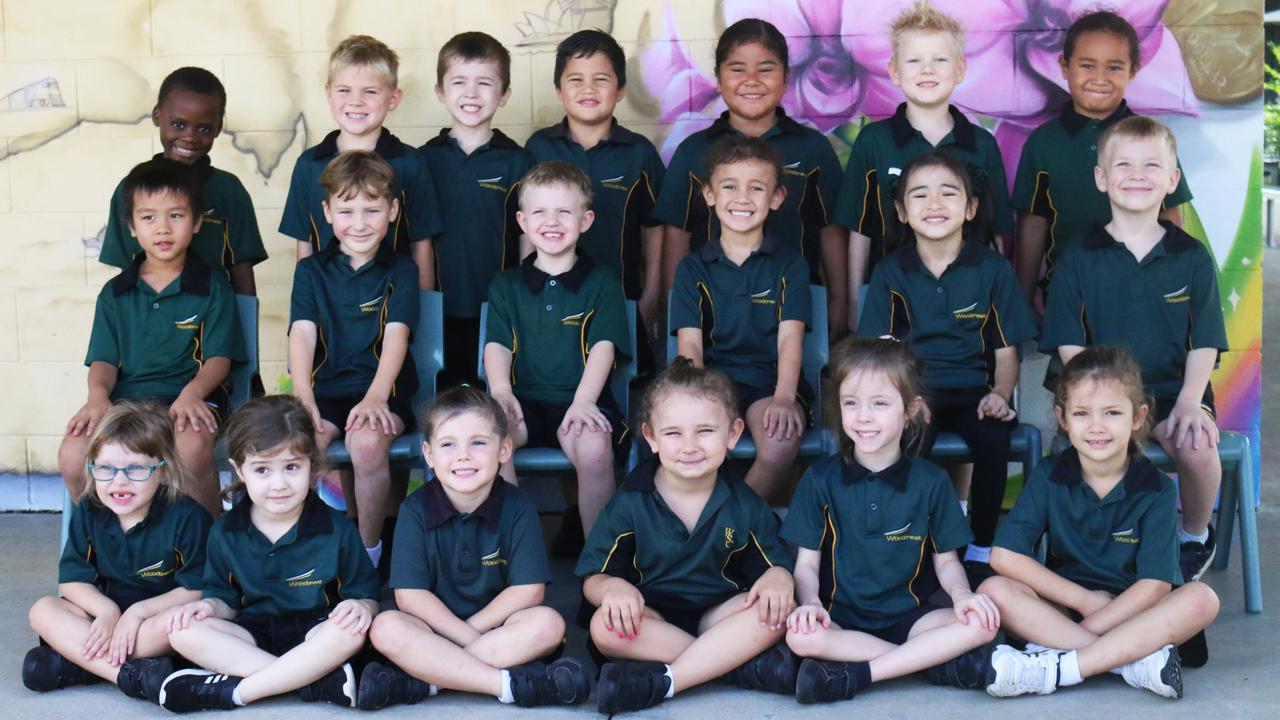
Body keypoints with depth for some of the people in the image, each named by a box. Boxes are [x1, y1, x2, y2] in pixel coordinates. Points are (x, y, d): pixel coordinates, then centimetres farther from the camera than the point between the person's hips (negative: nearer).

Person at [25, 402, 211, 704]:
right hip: (105, 612, 5)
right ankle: (132, 675, -33)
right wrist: (106, 611, -21)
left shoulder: (186, 516, -15)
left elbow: (198, 589, -16)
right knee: (43, 611, -18)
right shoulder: (88, 513, -2)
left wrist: (137, 612, -23)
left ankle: (75, 665, -27)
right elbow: (72, 580, -2)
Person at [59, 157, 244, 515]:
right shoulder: (114, 293, 18)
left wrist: (192, 393, -20)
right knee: (73, 456, -26)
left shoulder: (212, 286, 8)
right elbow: (104, 360, 12)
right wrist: (98, 396, -12)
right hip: (126, 398, 3)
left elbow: (219, 358, 1)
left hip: (192, 396, -3)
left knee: (191, 449, -38)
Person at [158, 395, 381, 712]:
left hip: (313, 635, -3)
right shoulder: (225, 532, 5)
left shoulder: (337, 530, -3)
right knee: (186, 632, -26)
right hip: (251, 636, 3)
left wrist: (361, 607, -24)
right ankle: (320, 680, -33)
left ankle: (234, 691, -30)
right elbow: (227, 599, 12)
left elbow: (367, 595, 0)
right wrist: (212, 605, -12)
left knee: (348, 632, -36)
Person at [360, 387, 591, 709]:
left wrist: (475, 629, -15)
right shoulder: (415, 510, -5)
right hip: (434, 628, 0)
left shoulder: (518, 508, -5)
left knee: (548, 623, -29)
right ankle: (511, 684, -34)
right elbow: (409, 595, -11)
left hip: (498, 626, 0)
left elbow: (528, 590, -10)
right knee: (386, 628, -29)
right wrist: (469, 638, -20)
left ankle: (421, 681, -29)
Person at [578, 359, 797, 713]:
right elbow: (592, 577, -2)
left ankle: (663, 681, -32)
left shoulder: (745, 505, 2)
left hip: (719, 615, 1)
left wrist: (778, 576, -21)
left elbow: (776, 562, 5)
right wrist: (611, 587, -27)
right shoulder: (630, 504, -3)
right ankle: (743, 661, -28)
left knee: (777, 610, -27)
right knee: (604, 626, -34)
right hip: (651, 616, -1)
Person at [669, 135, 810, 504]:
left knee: (782, 443, -33)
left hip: (769, 380, 0)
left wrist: (784, 397, -21)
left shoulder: (789, 266, 9)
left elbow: (790, 336, -3)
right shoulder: (693, 269, 11)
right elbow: (690, 343, 0)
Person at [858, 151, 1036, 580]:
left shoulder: (993, 268, 5)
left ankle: (981, 552, -13)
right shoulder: (890, 272, 6)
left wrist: (1001, 394, -15)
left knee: (993, 438, -31)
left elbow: (1006, 351, 6)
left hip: (974, 390, 0)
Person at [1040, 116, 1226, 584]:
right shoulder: (1079, 258, 4)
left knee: (1196, 448, -29)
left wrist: (1189, 402, -13)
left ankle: (1195, 536, 4)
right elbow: (1069, 344, 1)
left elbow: (1204, 343, 3)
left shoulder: (1192, 257, 6)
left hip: (1173, 389, 1)